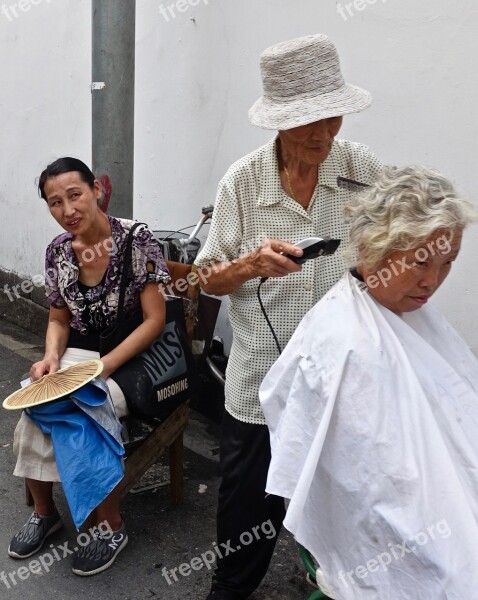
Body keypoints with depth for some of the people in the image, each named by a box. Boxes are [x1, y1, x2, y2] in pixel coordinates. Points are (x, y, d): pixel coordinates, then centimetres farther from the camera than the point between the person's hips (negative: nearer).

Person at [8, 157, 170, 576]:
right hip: (80, 353, 5)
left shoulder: (136, 239, -15)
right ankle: (44, 511, 6)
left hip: (132, 359, -4)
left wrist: (103, 368, -24)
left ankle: (112, 526, -5)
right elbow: (59, 320, 11)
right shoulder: (58, 251, 1)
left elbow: (155, 320, -16)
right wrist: (52, 357, -10)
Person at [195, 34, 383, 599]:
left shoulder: (363, 168, -6)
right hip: (260, 378, -1)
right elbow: (208, 279, -3)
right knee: (248, 501, 15)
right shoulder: (242, 181, -8)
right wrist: (251, 265, -23)